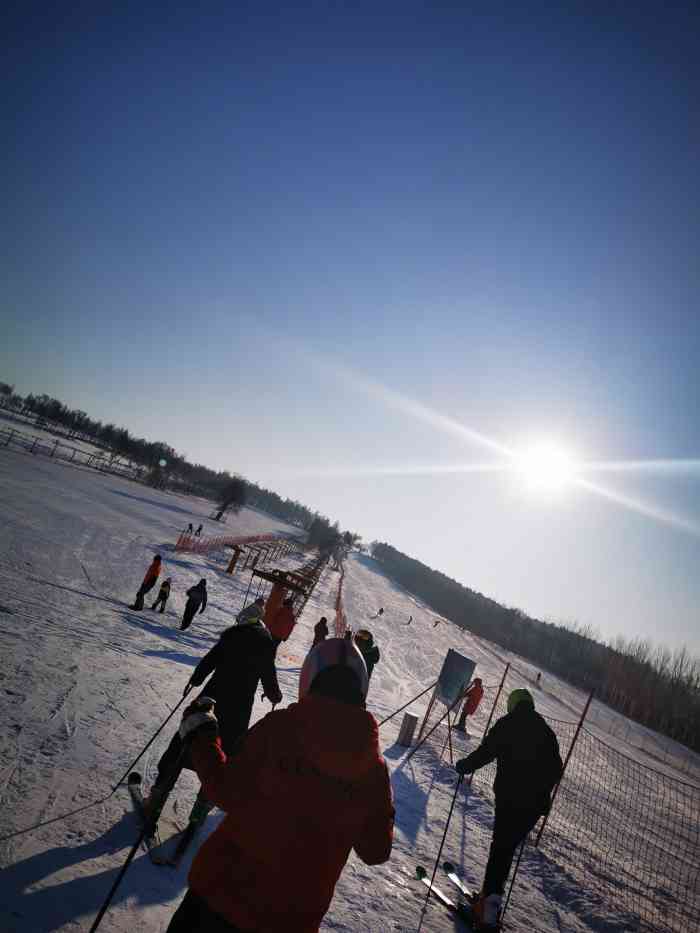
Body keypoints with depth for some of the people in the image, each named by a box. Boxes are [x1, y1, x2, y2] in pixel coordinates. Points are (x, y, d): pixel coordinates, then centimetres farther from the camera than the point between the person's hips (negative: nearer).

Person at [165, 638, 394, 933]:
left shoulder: (278, 726, -19)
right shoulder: (375, 768, -11)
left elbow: (228, 794, -12)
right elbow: (376, 851, -2)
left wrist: (200, 735, 1)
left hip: (226, 886, -2)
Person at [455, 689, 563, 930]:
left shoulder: (507, 724, -3)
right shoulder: (546, 731, 10)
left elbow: (485, 752, -11)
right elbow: (556, 770, 14)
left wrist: (463, 766, 5)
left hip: (508, 797, -4)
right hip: (535, 803, 4)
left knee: (500, 847, 3)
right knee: (508, 846, 13)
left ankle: (491, 896, -7)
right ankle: (492, 894, 15)